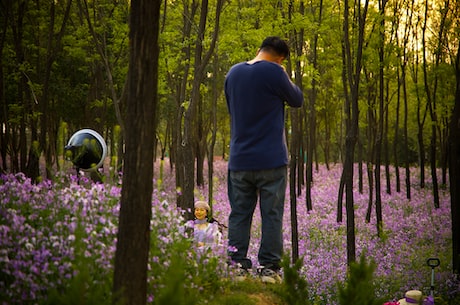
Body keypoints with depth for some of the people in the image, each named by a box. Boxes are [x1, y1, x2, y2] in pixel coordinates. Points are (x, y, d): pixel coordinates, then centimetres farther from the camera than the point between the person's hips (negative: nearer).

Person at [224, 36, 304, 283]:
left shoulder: (233, 73, 9)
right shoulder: (274, 72, -10)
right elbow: (297, 100, 3)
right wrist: (286, 84, 18)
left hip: (239, 161, 5)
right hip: (271, 160, -5)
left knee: (239, 215, 8)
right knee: (271, 215, 1)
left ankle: (237, 267, 6)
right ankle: (269, 268, 2)